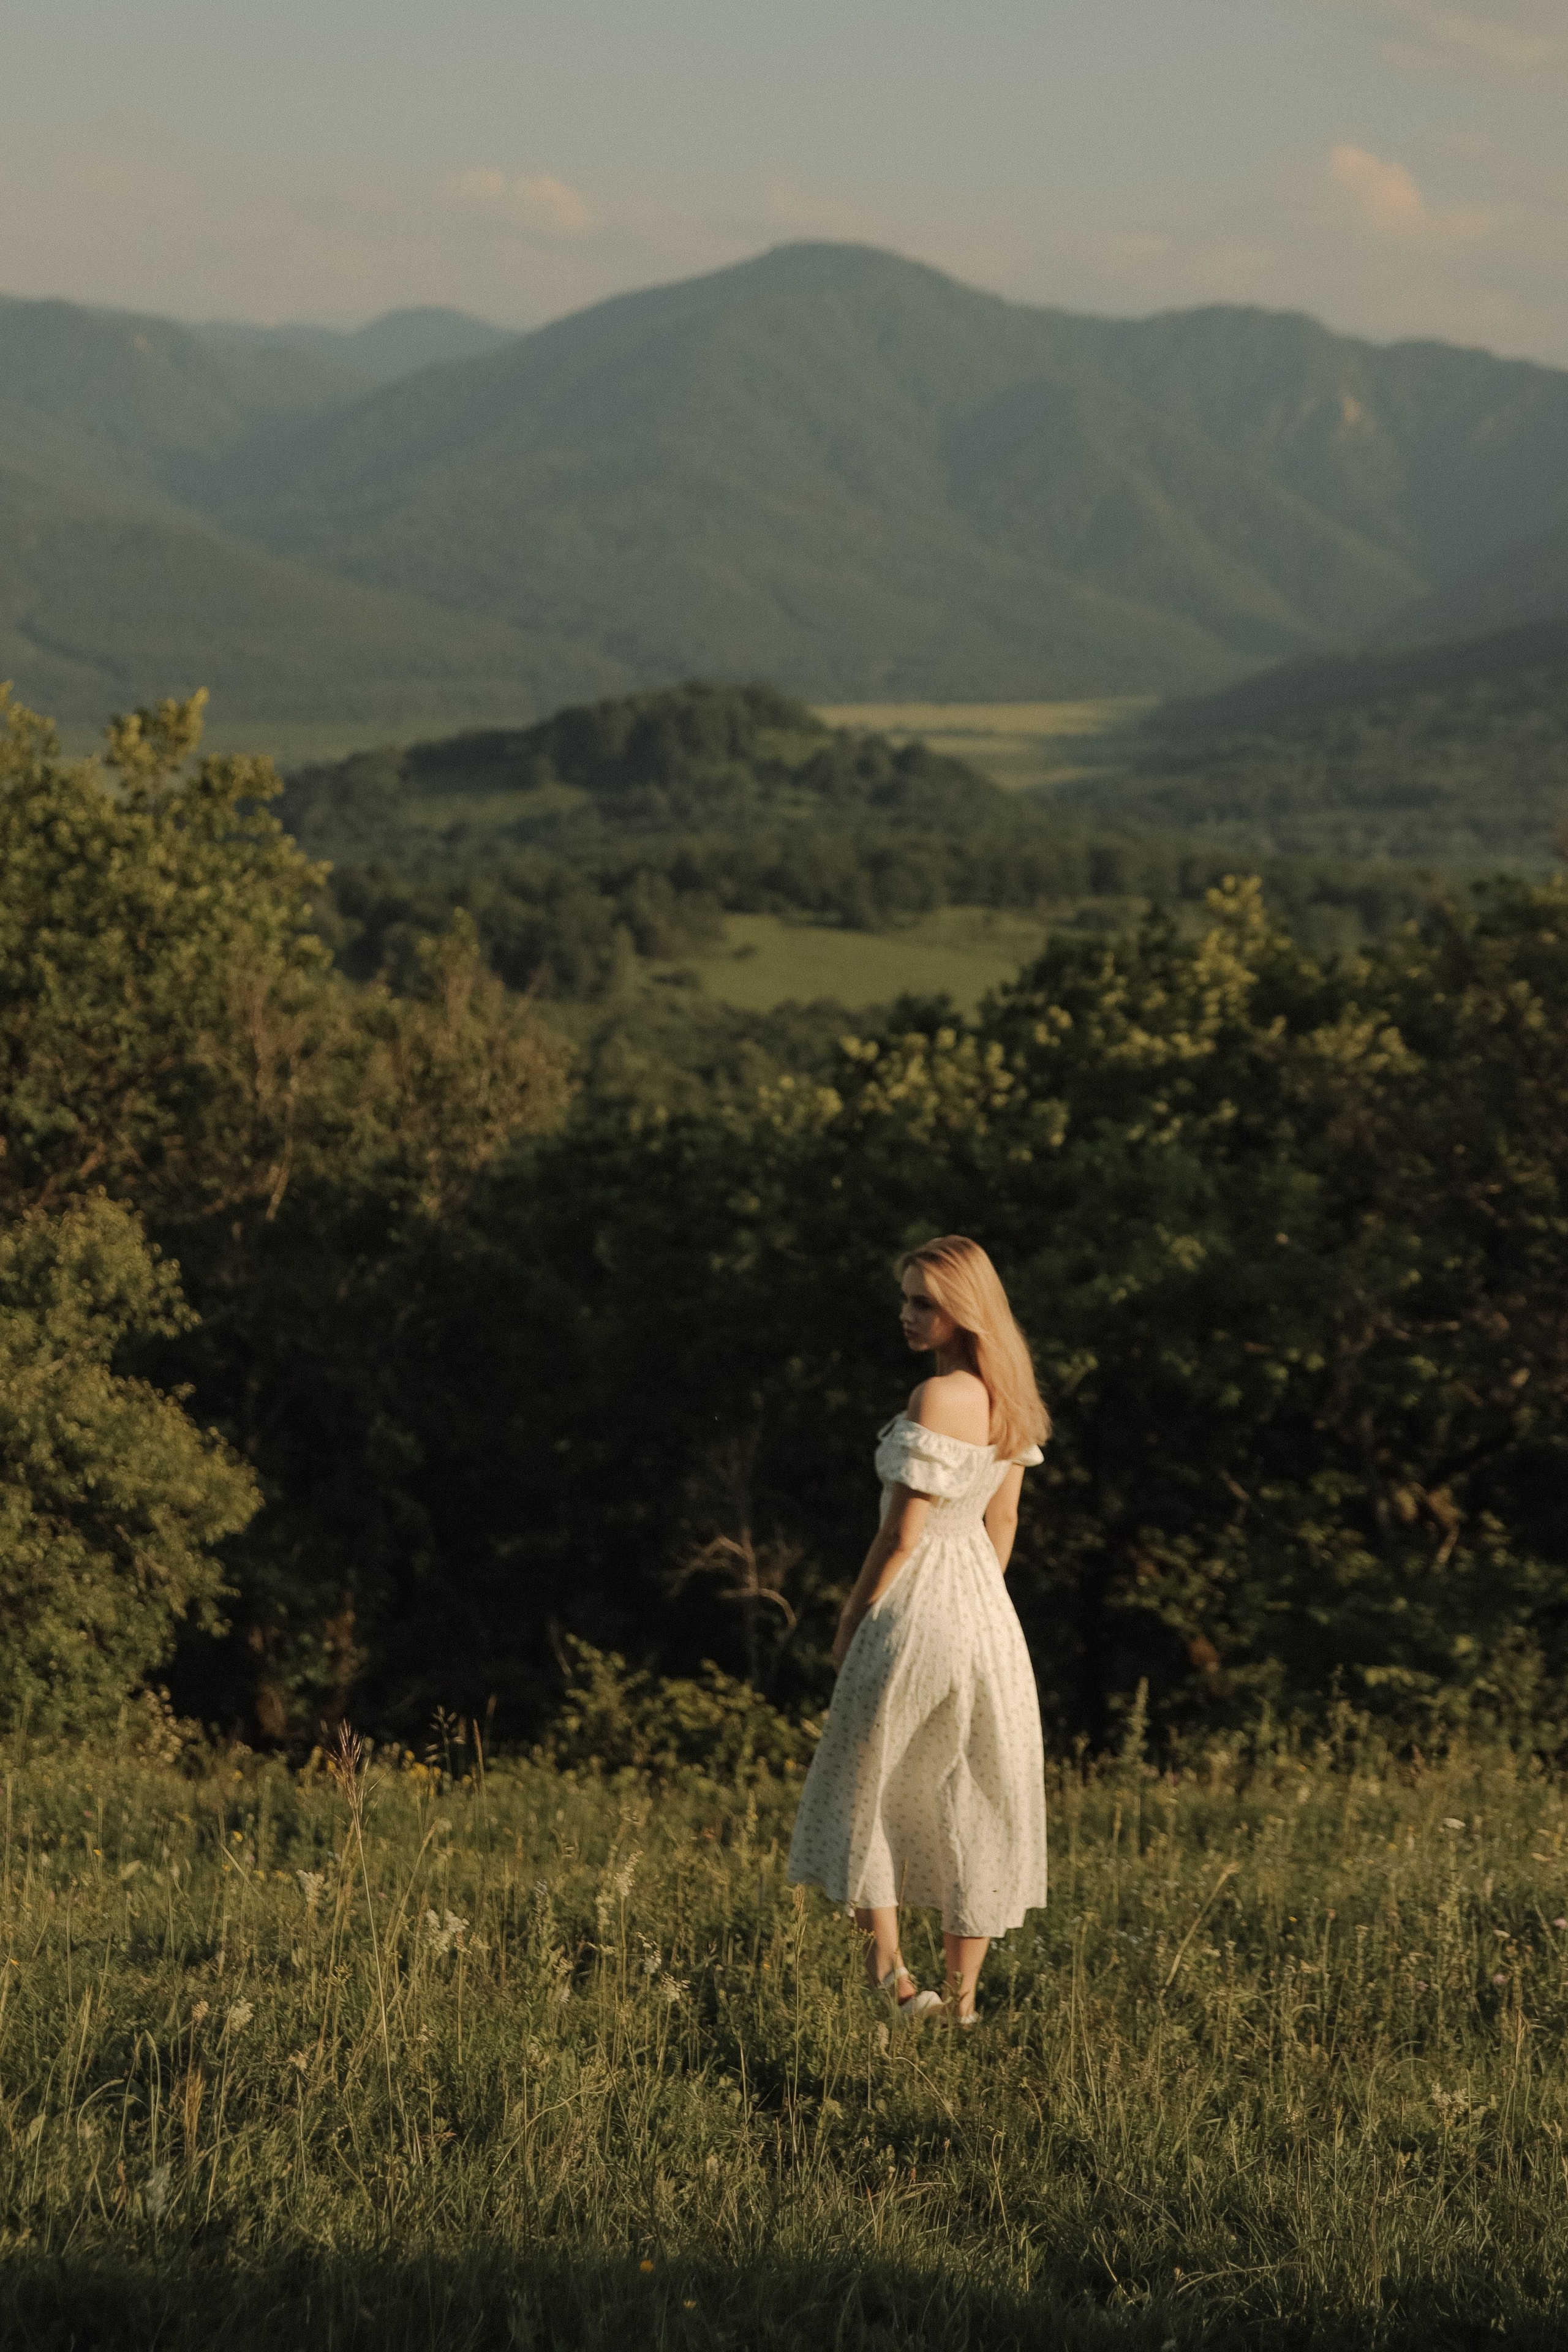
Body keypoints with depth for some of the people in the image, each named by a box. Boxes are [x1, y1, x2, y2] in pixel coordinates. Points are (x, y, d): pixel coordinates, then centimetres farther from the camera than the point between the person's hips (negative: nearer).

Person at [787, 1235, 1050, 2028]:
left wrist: (850, 1624, -7)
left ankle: (887, 1971, 1)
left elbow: (902, 1533, -17)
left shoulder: (937, 1399, -19)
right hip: (988, 1611, 8)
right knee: (974, 1801, 10)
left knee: (864, 1789, 8)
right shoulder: (1008, 1398, 6)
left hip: (915, 1606, -8)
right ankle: (961, 1995, 14)